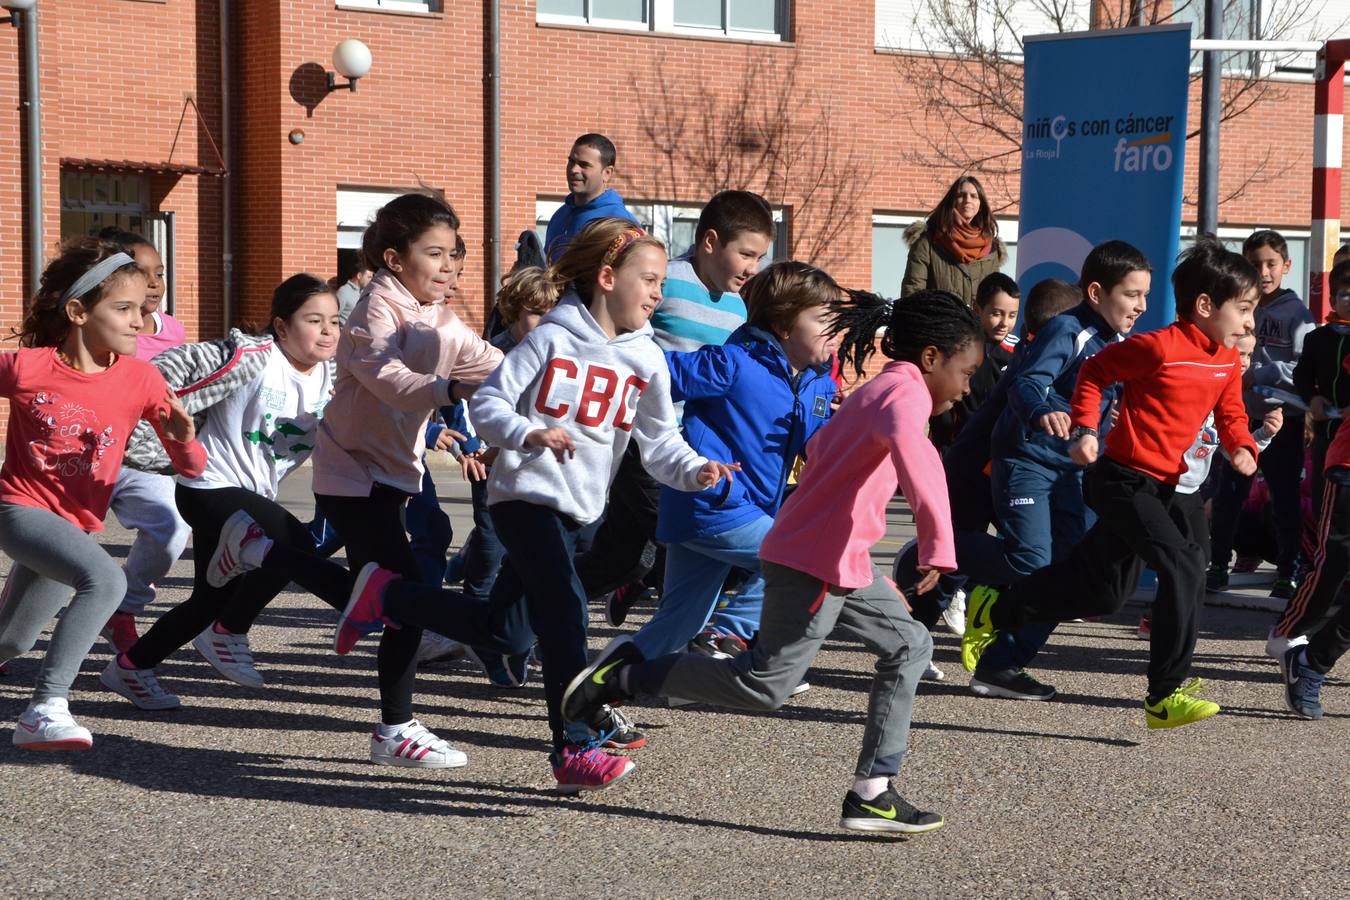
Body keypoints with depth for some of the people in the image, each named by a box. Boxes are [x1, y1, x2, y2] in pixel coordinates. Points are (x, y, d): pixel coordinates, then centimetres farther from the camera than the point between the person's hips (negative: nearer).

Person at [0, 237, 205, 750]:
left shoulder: (141, 379, -7)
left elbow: (192, 469, -7)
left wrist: (183, 438, -28)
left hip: (78, 525, 5)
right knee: (105, 578, -32)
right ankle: (46, 708, -27)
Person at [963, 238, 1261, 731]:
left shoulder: (1228, 361, 6)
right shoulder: (1160, 347, -18)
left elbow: (1231, 416, 15)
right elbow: (1094, 373, -8)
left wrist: (1242, 448, -6)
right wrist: (1083, 430, -16)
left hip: (1159, 486, 9)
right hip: (1124, 480, -9)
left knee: (1100, 591, 15)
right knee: (1186, 568, -20)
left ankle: (993, 610, 34)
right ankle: (1165, 697, -13)